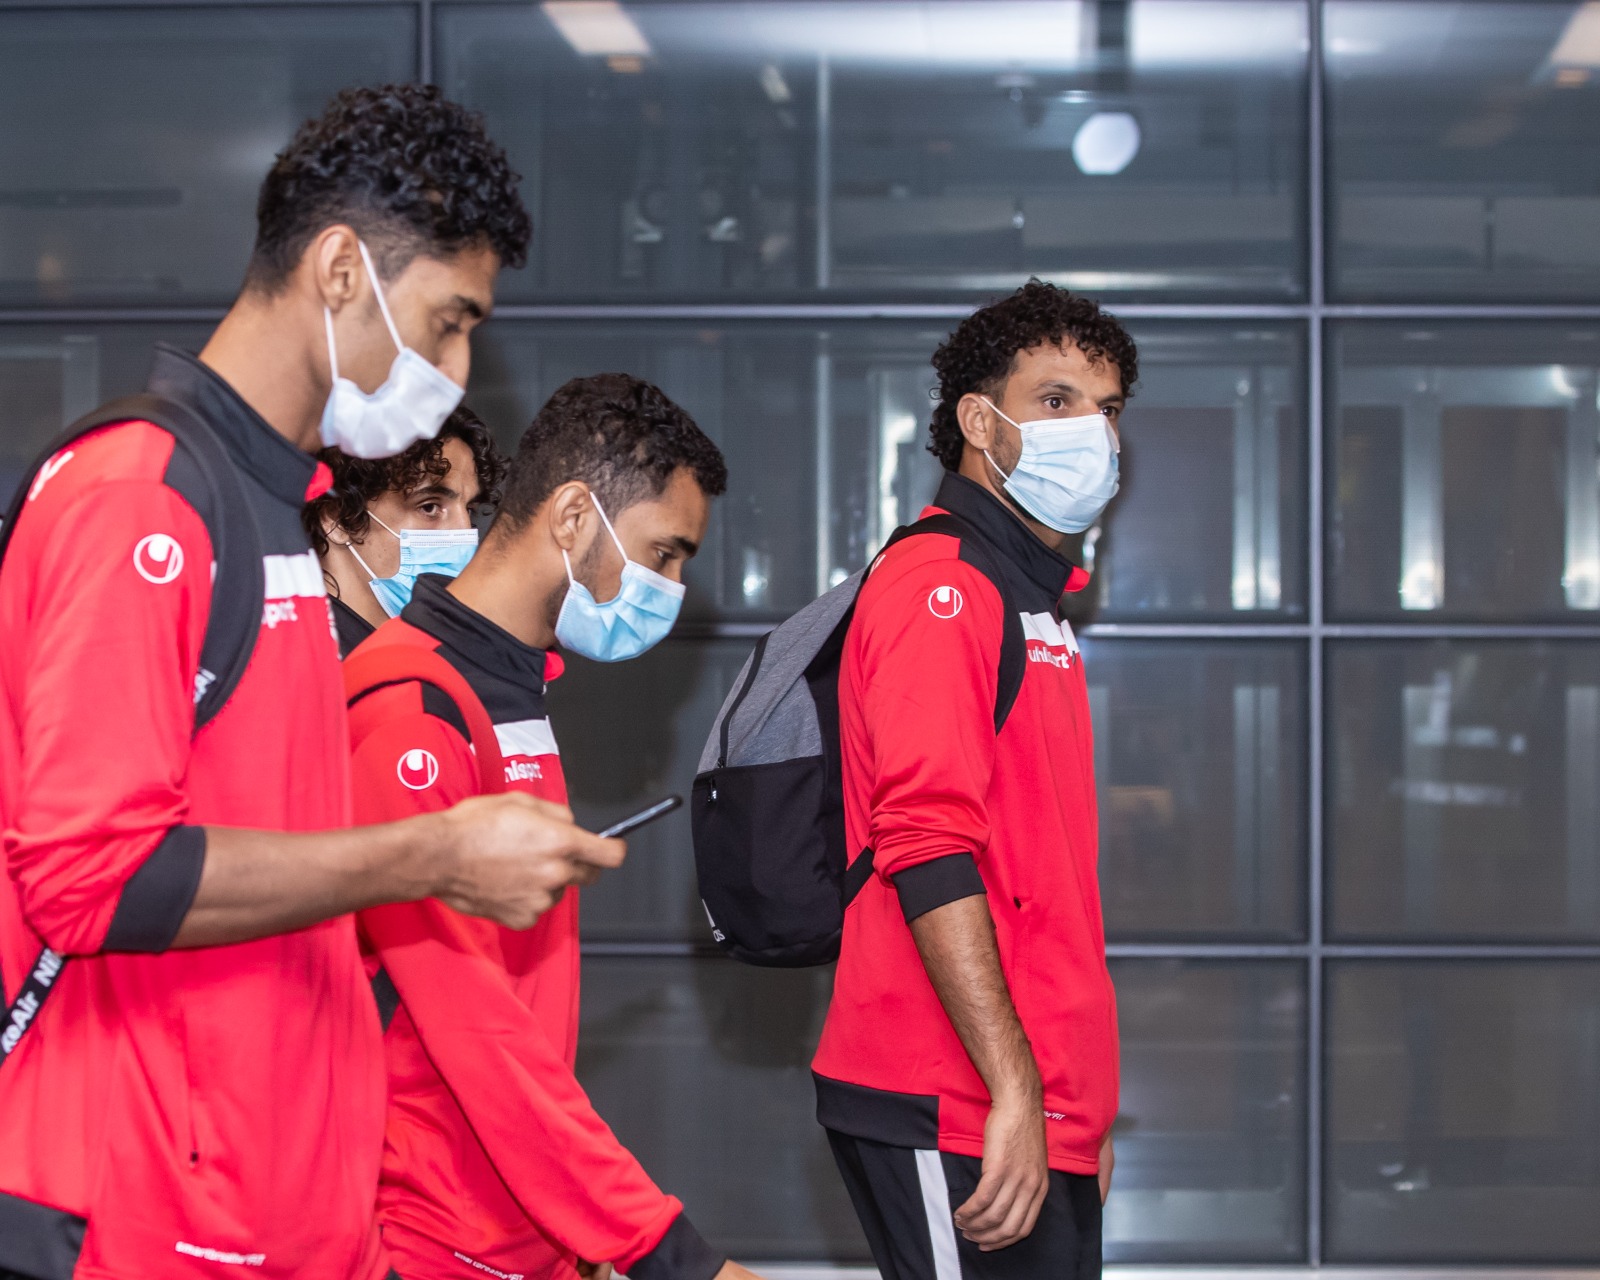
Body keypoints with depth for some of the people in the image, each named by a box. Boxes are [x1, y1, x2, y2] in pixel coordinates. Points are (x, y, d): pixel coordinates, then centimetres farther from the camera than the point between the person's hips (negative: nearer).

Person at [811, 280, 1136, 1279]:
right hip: (952, 1118, -9)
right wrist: (1015, 1090, -25)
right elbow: (929, 849, -21)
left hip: (1042, 1118, 9)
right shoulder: (940, 588, -10)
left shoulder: (1036, 605, 21)